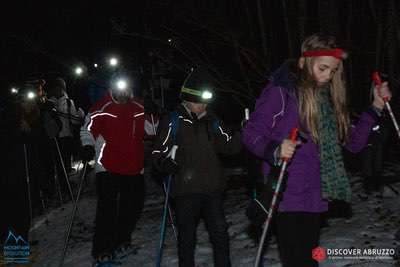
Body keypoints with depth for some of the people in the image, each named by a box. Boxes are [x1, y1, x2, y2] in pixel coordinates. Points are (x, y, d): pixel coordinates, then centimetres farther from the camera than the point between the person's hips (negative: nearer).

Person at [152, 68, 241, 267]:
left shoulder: (211, 121, 10)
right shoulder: (173, 122, -5)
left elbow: (228, 146, 10)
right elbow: (158, 157, -8)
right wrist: (172, 162, -29)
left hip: (213, 190, 4)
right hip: (185, 192, -3)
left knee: (220, 234, 7)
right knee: (187, 238, 8)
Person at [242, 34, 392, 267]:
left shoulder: (328, 97, 13)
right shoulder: (281, 91, -7)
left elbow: (353, 142, 16)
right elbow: (252, 133, -10)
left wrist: (376, 107, 8)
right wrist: (275, 150, -29)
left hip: (316, 199, 7)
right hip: (289, 198, -6)